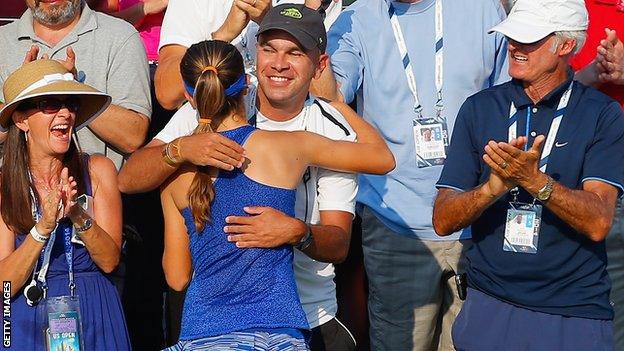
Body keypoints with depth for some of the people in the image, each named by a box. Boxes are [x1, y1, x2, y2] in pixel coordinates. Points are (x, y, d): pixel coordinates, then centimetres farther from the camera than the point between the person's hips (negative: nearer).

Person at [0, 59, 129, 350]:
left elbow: (110, 261, -6)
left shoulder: (98, 170, -2)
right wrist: (44, 226, -23)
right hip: (26, 323, -1)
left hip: (94, 320, 1)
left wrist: (80, 217, -22)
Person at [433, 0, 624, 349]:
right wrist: (494, 187, -21)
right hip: (490, 305, 2)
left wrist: (533, 179, -28)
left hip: (576, 313, -2)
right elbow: (443, 221, -3)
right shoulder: (480, 108, 3)